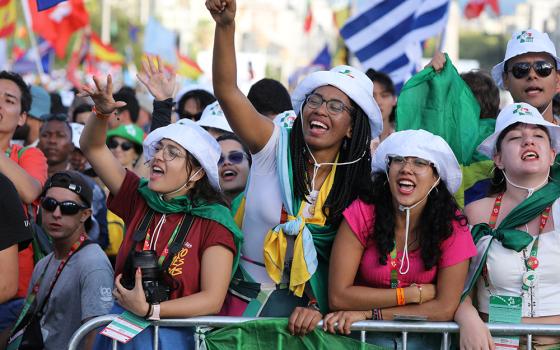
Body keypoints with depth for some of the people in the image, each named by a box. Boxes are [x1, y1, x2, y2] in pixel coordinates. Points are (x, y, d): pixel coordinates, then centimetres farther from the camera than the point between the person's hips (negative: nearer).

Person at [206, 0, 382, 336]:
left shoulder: (356, 182, -1)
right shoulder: (276, 146, -6)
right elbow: (227, 90, -19)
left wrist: (320, 306, -16)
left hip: (307, 303, 1)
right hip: (247, 295, -1)